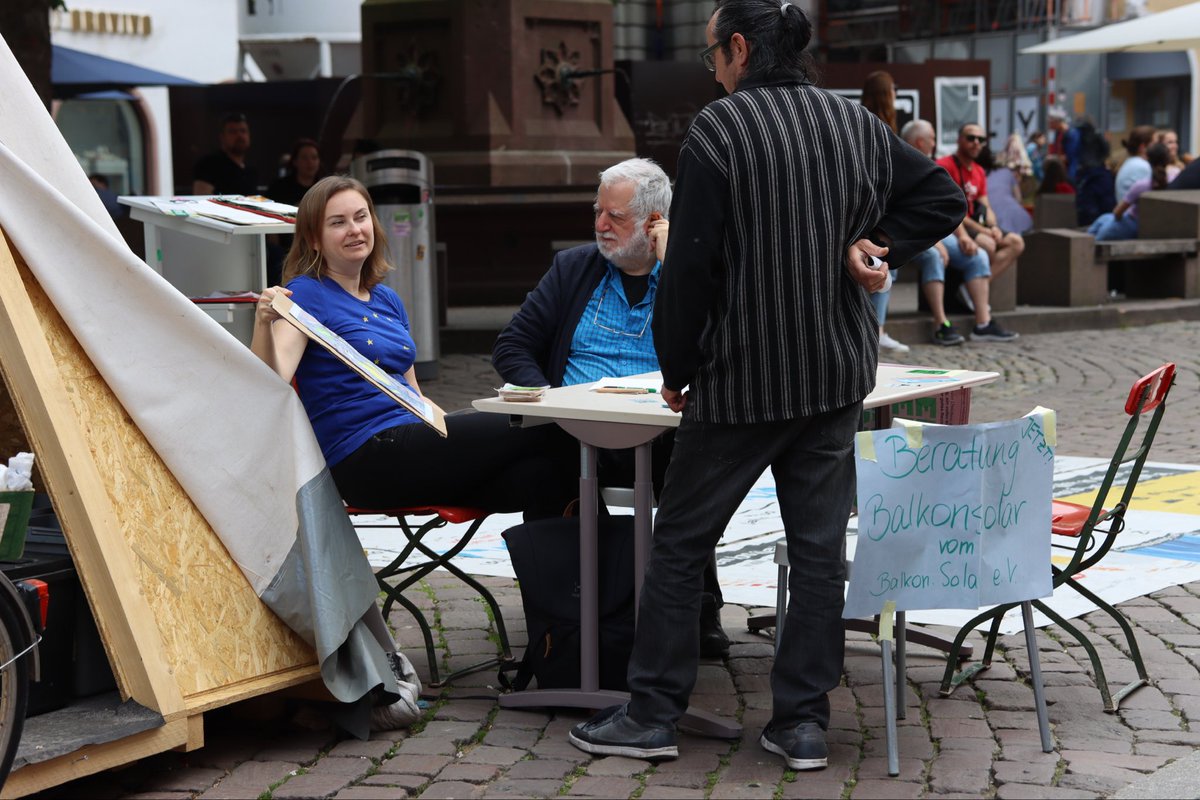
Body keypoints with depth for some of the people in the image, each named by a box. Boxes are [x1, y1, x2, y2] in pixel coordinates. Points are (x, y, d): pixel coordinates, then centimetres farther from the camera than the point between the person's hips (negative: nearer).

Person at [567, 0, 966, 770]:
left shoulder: (719, 128, -12)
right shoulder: (857, 122, 6)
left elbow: (690, 263, -13)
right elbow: (943, 198, 12)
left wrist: (677, 370, -3)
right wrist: (876, 244, 2)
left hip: (742, 379, -5)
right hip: (838, 374, 5)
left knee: (680, 544, 7)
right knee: (820, 546, 9)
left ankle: (653, 714, 12)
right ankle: (805, 720, 11)